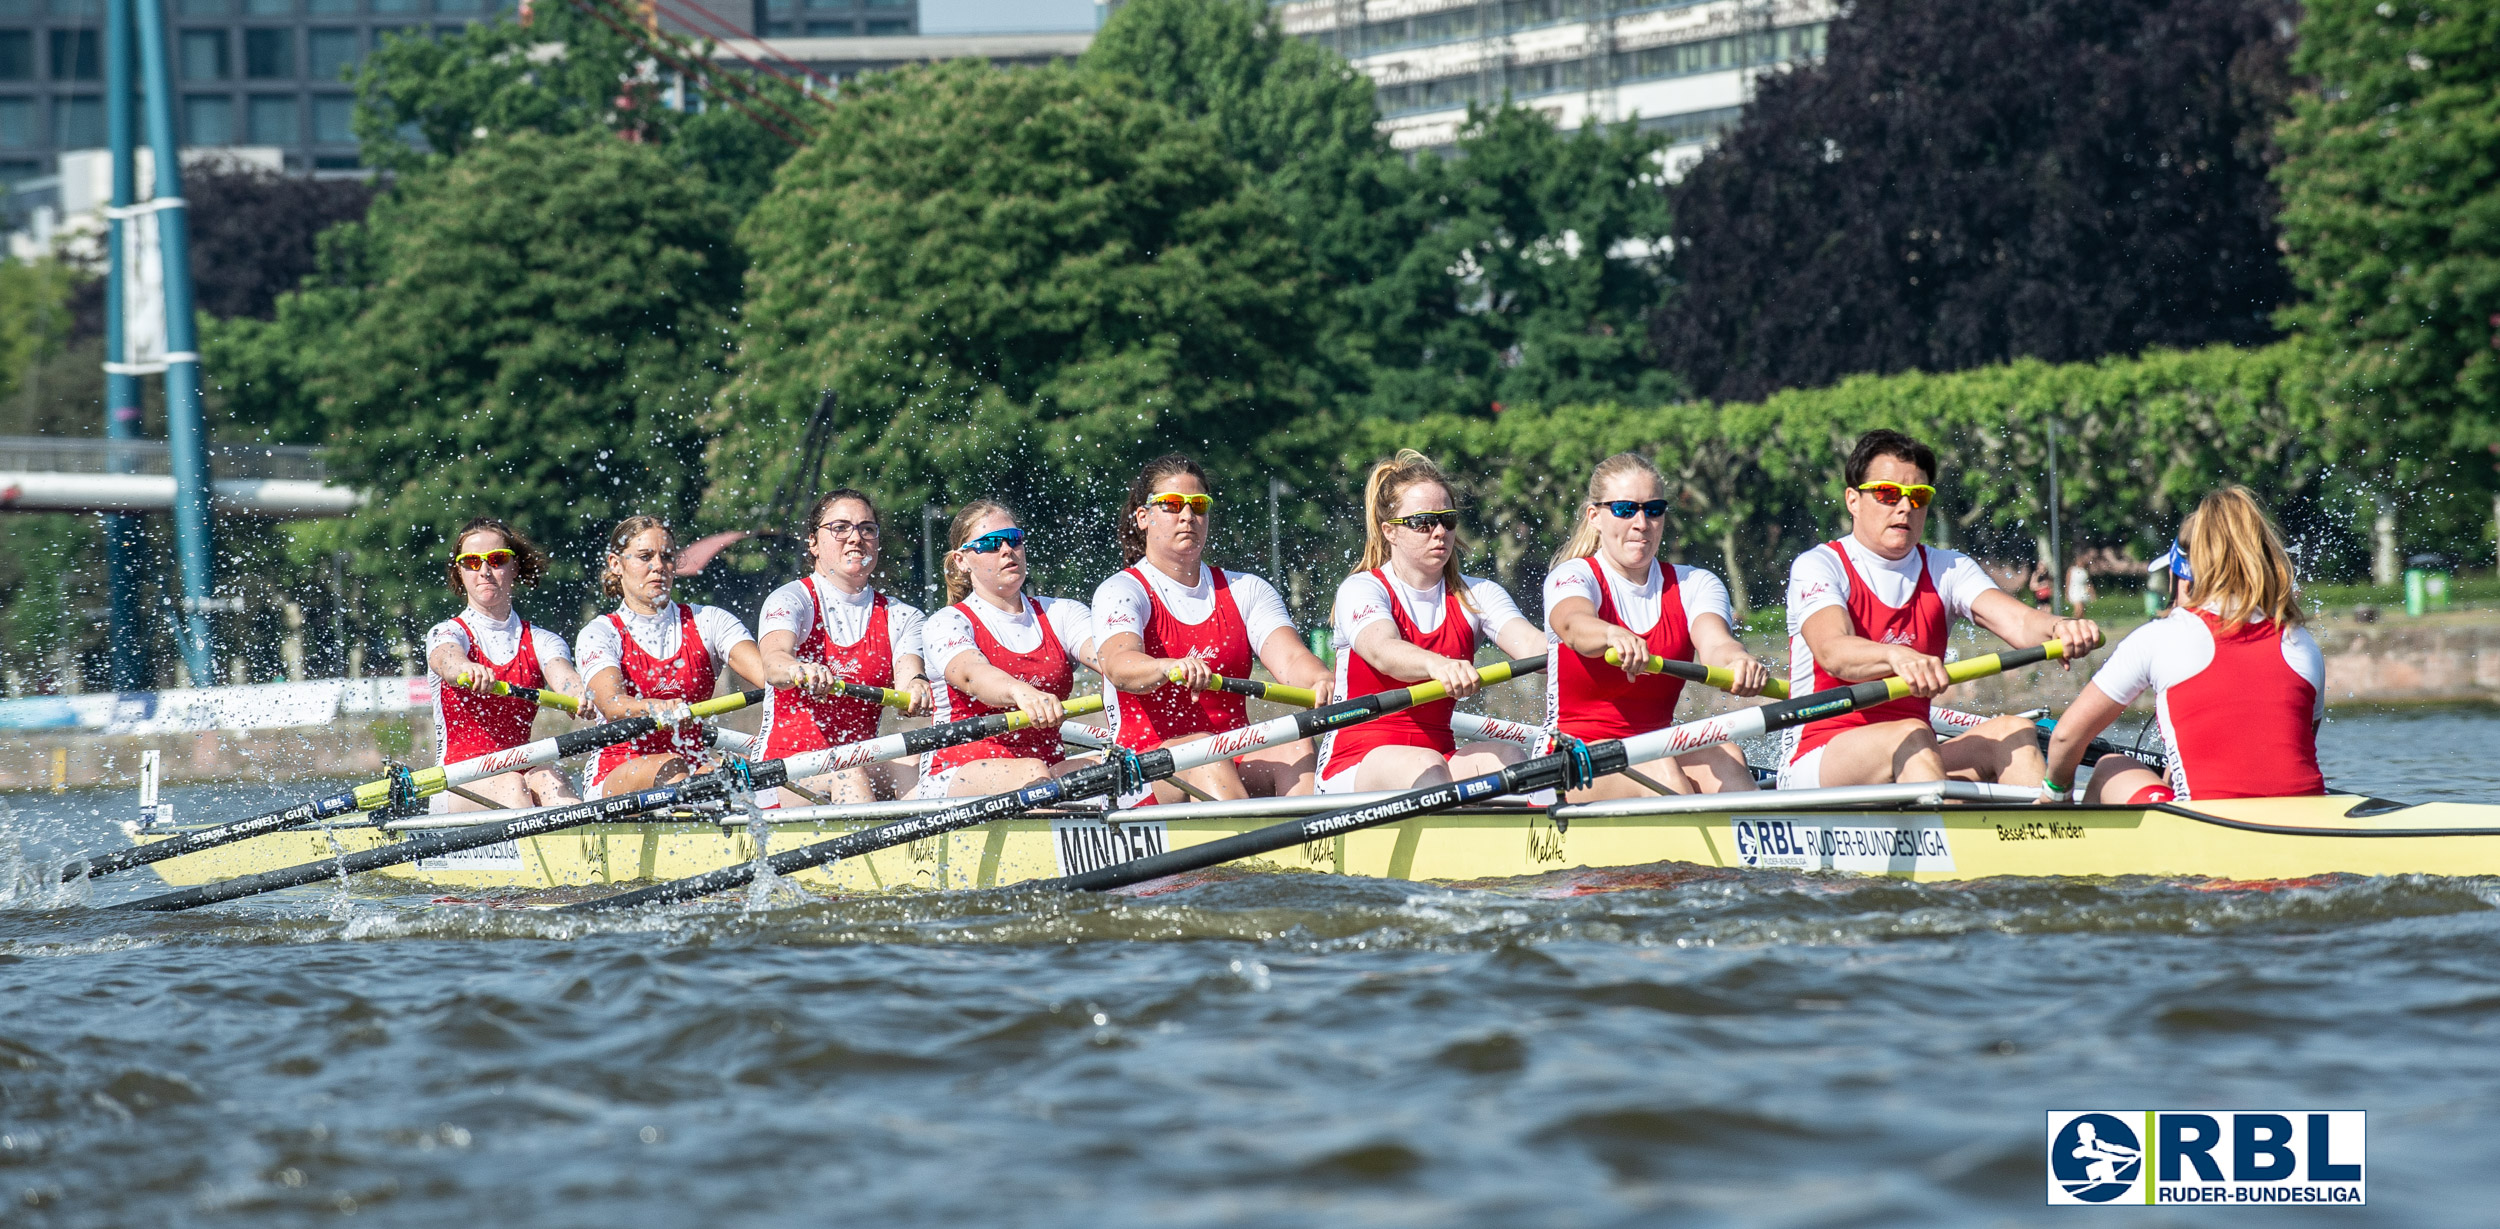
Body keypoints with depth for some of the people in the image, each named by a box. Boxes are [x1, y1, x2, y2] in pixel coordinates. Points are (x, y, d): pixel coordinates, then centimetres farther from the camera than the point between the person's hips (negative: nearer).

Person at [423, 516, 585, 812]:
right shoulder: (446, 633, 5)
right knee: (511, 784, -33)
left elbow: (563, 677, -11)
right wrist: (469, 671, -50)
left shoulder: (541, 642, 13)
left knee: (548, 779, -32)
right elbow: (447, 659, -22)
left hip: (523, 770, 2)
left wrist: (585, 698, -38)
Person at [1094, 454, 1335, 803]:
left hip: (1238, 765, 4)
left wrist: (1322, 681, -30)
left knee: (1295, 744, -26)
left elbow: (1289, 658, -4)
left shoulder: (1246, 591, 16)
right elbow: (1119, 666, -21)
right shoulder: (1122, 591, 2)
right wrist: (1171, 668, -46)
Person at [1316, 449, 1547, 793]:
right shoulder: (1361, 591, -2)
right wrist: (1437, 664, -52)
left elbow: (1529, 643, -10)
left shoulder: (1476, 595, 11)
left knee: (1506, 757, -28)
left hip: (1441, 754, 3)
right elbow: (1382, 651, -27)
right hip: (1354, 763, -3)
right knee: (1425, 765, -35)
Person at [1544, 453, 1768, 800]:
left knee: (1723, 757, -30)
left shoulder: (1695, 585, 10)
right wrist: (1613, 636, -54)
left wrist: (1737, 661, -40)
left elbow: (1714, 643, -13)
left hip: (1660, 751, 3)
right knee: (1657, 770, -34)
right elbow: (1574, 624, -29)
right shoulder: (1571, 577, -2)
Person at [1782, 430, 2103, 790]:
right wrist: (1897, 657, -47)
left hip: (1912, 762, 5)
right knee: (1912, 735, -32)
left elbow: (2017, 622, -8)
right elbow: (1833, 651, -25)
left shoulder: (1947, 569, 12)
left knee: (2012, 732, -19)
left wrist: (2059, 629, -33)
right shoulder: (1817, 566, -3)